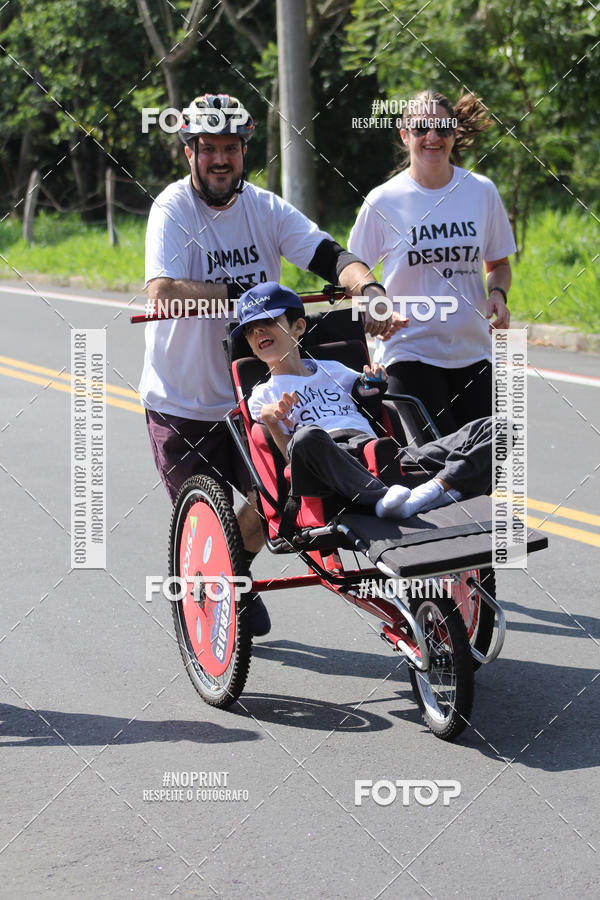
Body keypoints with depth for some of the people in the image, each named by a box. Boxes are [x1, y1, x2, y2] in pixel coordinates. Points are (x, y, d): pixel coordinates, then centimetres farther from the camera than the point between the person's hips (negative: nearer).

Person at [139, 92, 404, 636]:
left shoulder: (264, 208, -2)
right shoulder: (173, 208, -15)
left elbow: (330, 256, -13)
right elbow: (164, 292, -30)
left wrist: (370, 290, -33)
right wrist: (246, 295, -31)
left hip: (249, 395, 4)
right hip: (181, 401, -4)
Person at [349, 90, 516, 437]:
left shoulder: (482, 191, 5)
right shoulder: (383, 201, -2)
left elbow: (499, 263, 17)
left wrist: (498, 293, -4)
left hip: (473, 351, 3)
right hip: (411, 351, -3)